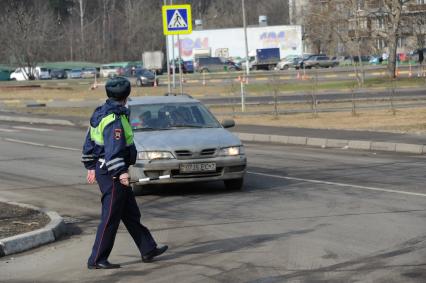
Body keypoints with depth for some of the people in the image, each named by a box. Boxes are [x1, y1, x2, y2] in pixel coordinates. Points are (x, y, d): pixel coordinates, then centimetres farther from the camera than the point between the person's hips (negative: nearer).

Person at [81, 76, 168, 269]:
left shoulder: (100, 114, 11)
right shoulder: (114, 119, -19)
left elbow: (89, 143, 17)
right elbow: (113, 149, -27)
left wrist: (91, 167, 23)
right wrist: (121, 172, -31)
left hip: (102, 169, 10)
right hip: (112, 174, -10)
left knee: (131, 214, 16)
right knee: (111, 218, -3)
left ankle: (148, 250, 24)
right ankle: (97, 260, 2)